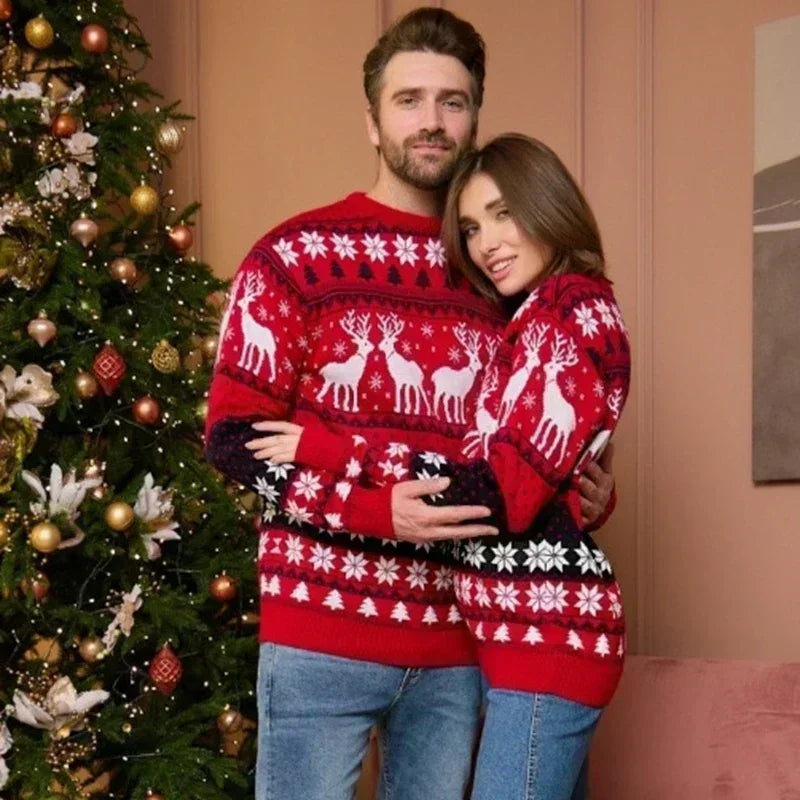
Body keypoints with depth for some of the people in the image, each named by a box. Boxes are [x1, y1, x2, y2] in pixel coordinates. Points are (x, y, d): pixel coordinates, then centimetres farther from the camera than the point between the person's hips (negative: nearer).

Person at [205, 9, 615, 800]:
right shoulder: (296, 254, -2)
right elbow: (232, 435, -7)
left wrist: (585, 490, -2)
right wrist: (378, 510, -20)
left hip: (458, 643, 4)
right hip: (321, 633, -4)